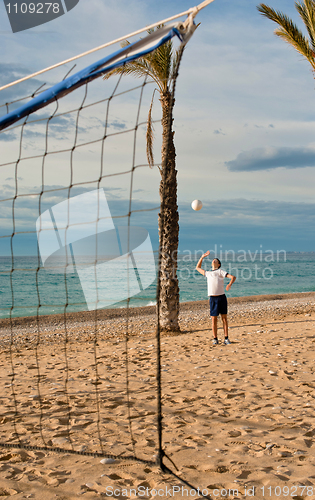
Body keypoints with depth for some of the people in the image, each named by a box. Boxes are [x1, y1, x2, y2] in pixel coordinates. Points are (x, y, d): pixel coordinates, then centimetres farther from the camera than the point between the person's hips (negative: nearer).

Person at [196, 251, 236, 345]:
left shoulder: (220, 271, 7)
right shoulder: (207, 273, 21)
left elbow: (233, 277, -4)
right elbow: (198, 268, 35)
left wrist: (230, 284, -25)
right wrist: (202, 257, 26)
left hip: (222, 297, -3)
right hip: (212, 298, 3)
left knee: (224, 319, 1)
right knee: (214, 320, 1)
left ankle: (226, 338, 7)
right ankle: (215, 339, 9)